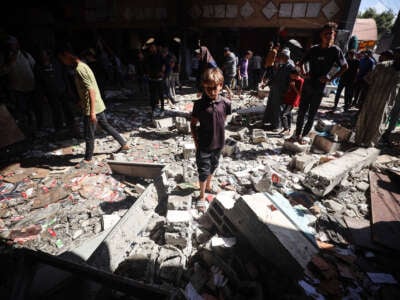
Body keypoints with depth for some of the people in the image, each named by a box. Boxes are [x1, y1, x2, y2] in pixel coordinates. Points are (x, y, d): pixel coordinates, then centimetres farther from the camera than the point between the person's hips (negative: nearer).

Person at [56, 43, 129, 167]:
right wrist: (82, 101, 29)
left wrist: (92, 111, -26)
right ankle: (124, 144, 29)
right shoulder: (82, 66, 10)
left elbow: (91, 90, -25)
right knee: (106, 126, 21)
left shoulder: (79, 69, -20)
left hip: (92, 108, -10)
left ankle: (88, 159, 20)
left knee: (88, 135, 4)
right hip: (98, 106, 10)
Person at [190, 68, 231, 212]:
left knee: (212, 167, 23)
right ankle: (202, 196, 24)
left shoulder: (225, 103, -8)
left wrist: (220, 137, 6)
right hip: (203, 145, -3)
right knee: (204, 171, 6)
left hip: (218, 144, 4)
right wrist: (196, 141, -7)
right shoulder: (199, 104, -15)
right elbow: (193, 124, -6)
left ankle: (208, 186, 47)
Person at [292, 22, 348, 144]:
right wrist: (303, 72, -1)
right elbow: (302, 62, 16)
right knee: (301, 111, 5)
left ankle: (303, 135, 15)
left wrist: (331, 78, -8)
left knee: (312, 114, 4)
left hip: (319, 88, -3)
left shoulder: (335, 50, -3)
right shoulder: (314, 49, 5)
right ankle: (297, 134, 17)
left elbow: (345, 66, 1)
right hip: (307, 85, 3)